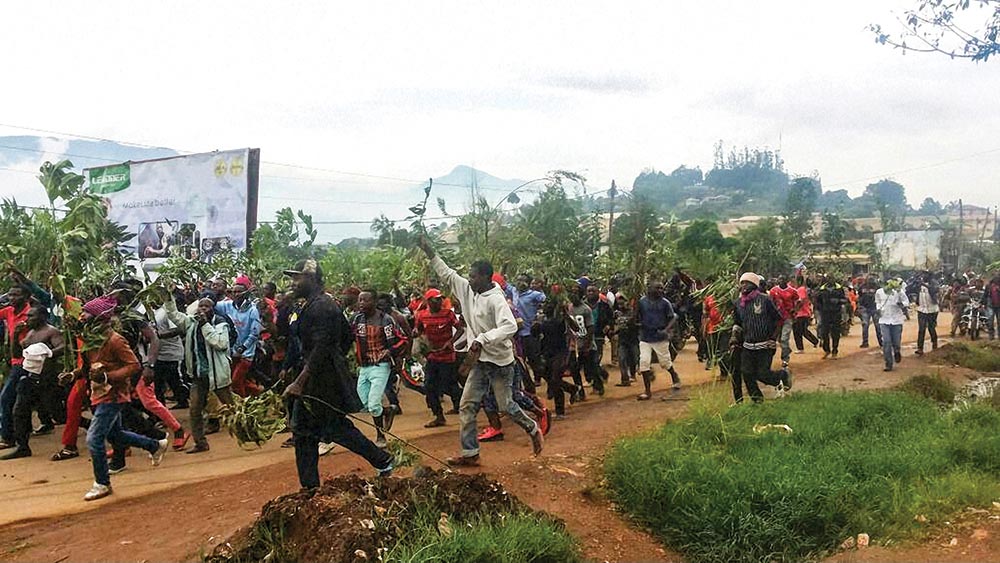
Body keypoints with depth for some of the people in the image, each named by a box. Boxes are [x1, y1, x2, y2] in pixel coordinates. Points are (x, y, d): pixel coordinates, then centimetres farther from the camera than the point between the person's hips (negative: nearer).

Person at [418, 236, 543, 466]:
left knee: (506, 406, 3)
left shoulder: (496, 299, -21)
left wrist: (481, 339, -39)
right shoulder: (468, 291, 2)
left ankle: (533, 428, 30)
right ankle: (470, 453, 12)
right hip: (480, 362, 8)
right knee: (467, 407, 5)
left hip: (500, 362, -8)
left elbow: (510, 327, -34)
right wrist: (429, 252, 7)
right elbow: (447, 274, 11)